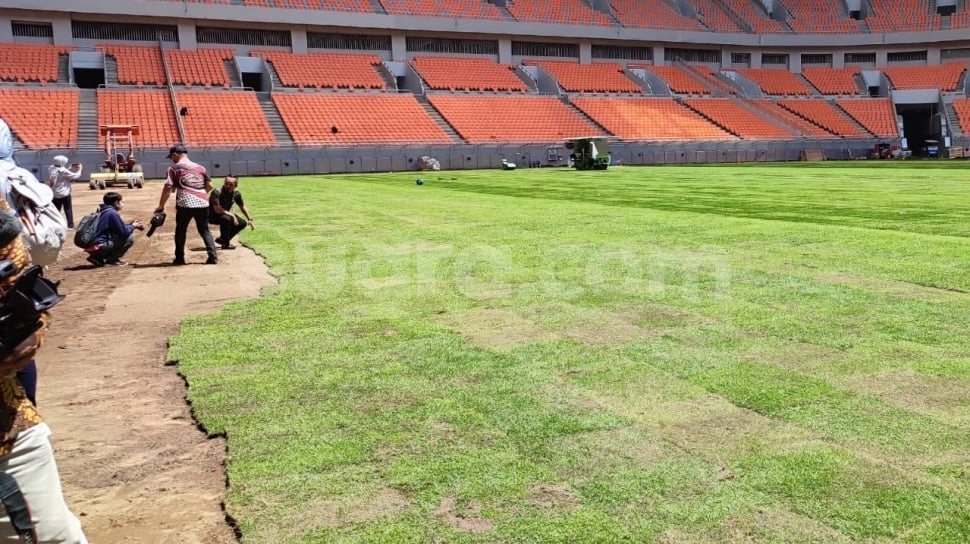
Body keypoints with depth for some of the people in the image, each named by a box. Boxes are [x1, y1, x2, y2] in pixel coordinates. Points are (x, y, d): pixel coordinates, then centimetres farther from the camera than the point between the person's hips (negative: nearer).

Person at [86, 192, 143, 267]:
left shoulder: (103, 211, 18)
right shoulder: (113, 213, -11)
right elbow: (124, 232, -12)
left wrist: (129, 224, 18)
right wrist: (133, 226, 6)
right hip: (98, 247, -10)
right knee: (130, 237, -7)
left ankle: (98, 258, 17)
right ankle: (111, 260, -3)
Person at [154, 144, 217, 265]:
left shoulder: (174, 168, 2)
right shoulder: (200, 167, 13)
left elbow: (168, 188, -4)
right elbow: (209, 186, 12)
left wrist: (161, 205, 2)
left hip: (185, 203, -3)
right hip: (202, 203, 3)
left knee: (180, 231, 14)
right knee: (204, 230, 13)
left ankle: (179, 258, 18)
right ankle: (212, 256, 0)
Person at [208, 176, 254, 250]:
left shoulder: (236, 193, -7)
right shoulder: (217, 192, -28)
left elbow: (242, 207, 9)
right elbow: (217, 209, -33)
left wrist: (250, 219, 5)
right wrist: (232, 215, -30)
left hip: (226, 214, 7)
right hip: (212, 215, -7)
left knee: (242, 223, -3)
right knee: (226, 219, -35)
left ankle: (222, 239, 10)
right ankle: (225, 244, -17)